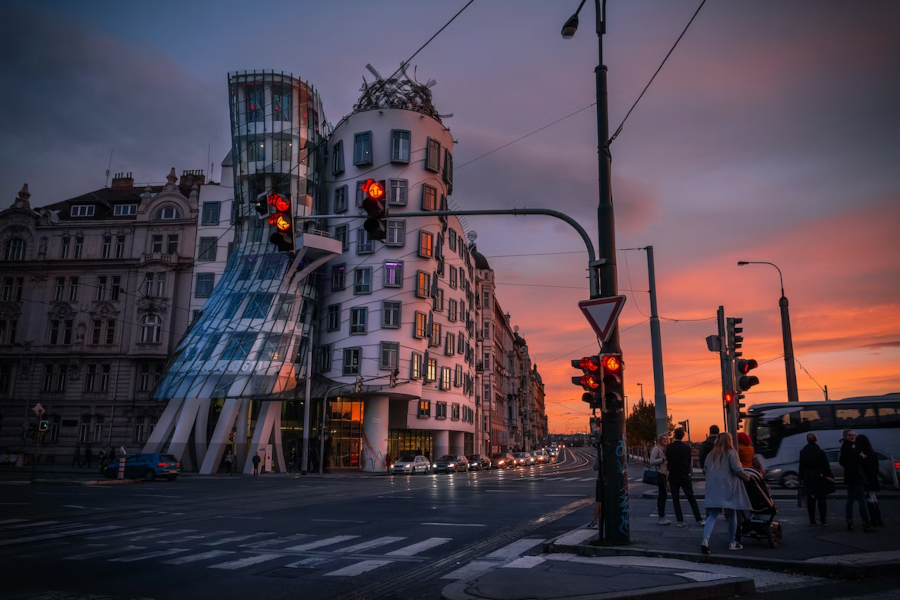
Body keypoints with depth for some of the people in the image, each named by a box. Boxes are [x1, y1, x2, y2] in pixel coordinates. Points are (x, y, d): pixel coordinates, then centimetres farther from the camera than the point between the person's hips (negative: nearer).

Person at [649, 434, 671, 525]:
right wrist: (663, 459, -20)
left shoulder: (664, 449, 17)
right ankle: (662, 518, -7)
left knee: (662, 495, 10)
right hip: (659, 474, -9)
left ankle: (662, 517, 15)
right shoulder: (656, 449, -10)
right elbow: (652, 462, -17)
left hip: (664, 474, 9)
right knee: (663, 495, -10)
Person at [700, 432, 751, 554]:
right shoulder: (730, 453, -3)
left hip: (713, 489, 4)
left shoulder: (711, 455, 15)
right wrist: (747, 477, 6)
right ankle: (732, 543, 20)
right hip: (727, 488, -4)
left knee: (712, 515, 0)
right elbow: (737, 469, -9)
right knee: (732, 514, 12)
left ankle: (705, 540, -19)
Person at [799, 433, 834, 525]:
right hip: (820, 479, -2)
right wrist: (829, 476, -1)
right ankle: (823, 519, 7)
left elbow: (801, 467, 4)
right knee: (822, 499, 6)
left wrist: (801, 479, 10)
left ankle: (812, 520, 6)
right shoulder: (820, 452, -10)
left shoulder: (802, 452, 0)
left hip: (808, 479, 2)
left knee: (810, 500, 5)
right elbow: (826, 466, -8)